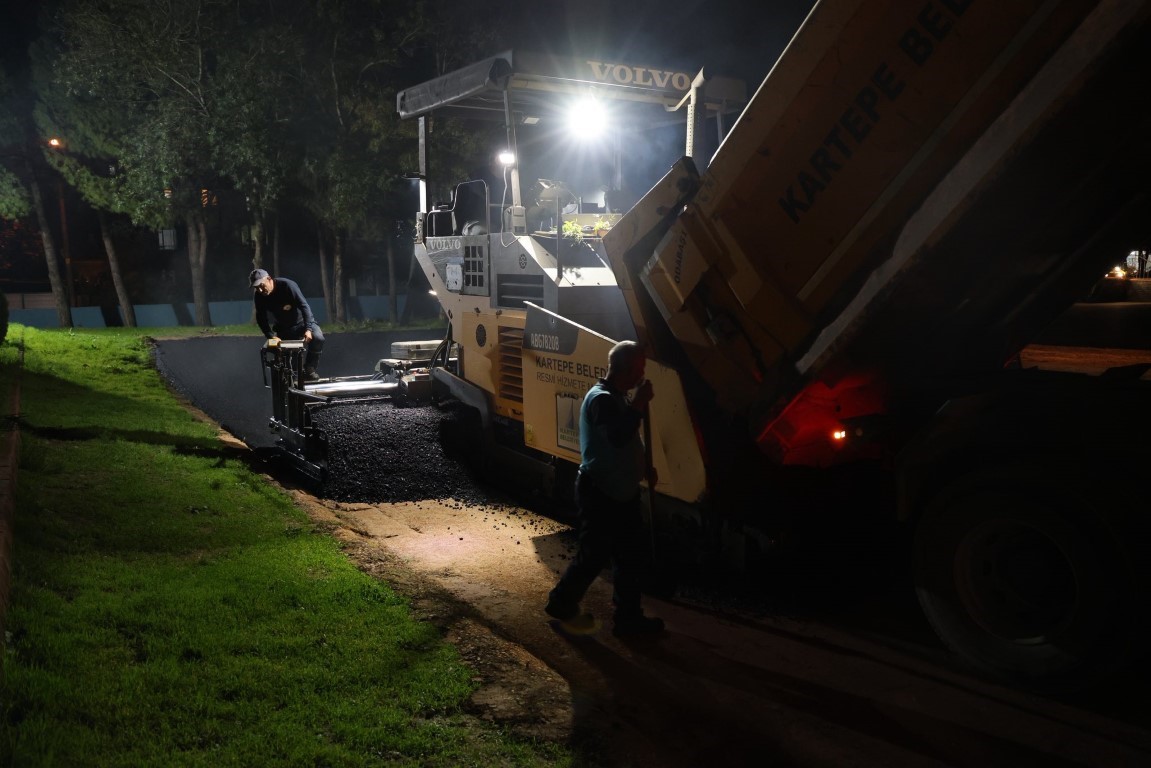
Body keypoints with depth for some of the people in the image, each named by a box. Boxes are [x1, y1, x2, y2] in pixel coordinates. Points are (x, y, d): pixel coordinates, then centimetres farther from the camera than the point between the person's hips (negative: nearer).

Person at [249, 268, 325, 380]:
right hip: (282, 328, 4)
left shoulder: (287, 285, -27)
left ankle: (309, 369, -14)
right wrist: (271, 336, -25)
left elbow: (304, 306, -29)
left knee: (318, 338, -29)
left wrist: (308, 329, -40)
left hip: (302, 322, -4)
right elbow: (261, 319, -9)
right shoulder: (258, 296, -15)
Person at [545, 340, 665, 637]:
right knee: (594, 555, 1)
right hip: (600, 494, -10)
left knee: (630, 556, 12)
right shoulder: (601, 398, -20)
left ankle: (628, 617, 22)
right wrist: (639, 404, -26)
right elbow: (618, 437, -35)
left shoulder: (618, 398, 12)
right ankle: (562, 604, 21)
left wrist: (644, 468, 12)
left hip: (621, 492, 10)